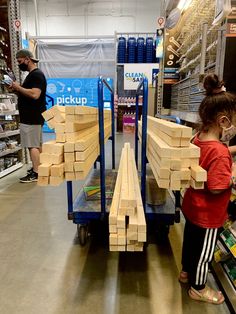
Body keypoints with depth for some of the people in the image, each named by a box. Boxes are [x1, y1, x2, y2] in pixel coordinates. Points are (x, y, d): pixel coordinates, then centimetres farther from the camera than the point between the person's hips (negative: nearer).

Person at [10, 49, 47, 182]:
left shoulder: (37, 74, -12)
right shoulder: (33, 74, 19)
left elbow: (35, 94, -25)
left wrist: (19, 87, -15)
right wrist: (18, 89, 9)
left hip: (32, 118, -10)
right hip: (33, 116, 10)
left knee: (33, 145, -9)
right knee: (37, 145, 15)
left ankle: (35, 173, -4)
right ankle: (38, 168, 25)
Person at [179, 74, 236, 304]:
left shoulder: (198, 139, -6)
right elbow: (216, 188, -29)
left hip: (192, 206, 8)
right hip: (207, 214, -7)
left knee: (190, 240, 27)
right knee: (204, 251, 15)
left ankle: (186, 272, 51)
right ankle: (198, 289, 38)